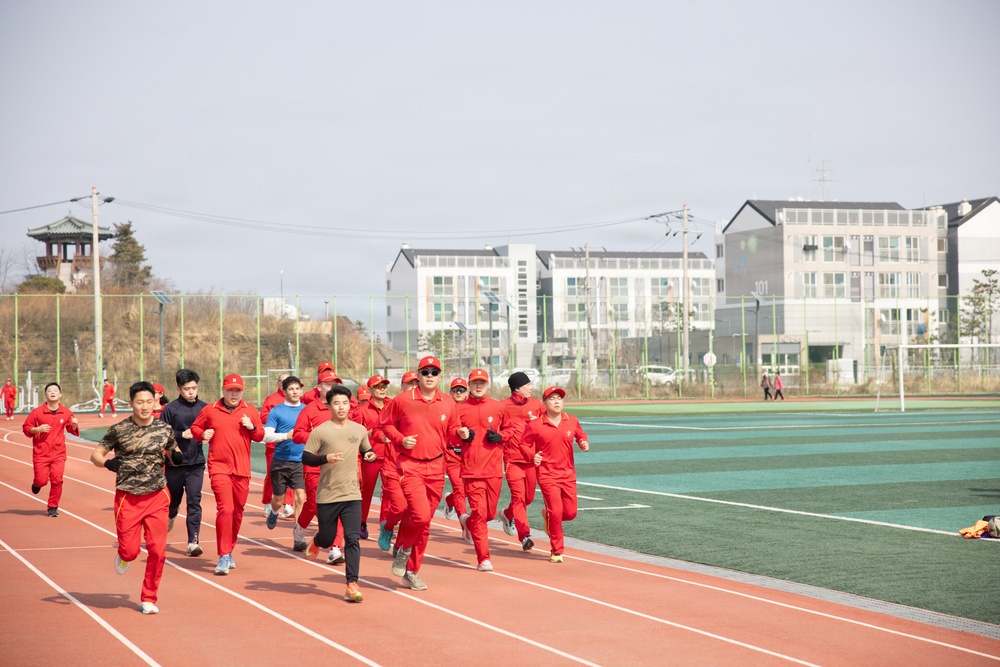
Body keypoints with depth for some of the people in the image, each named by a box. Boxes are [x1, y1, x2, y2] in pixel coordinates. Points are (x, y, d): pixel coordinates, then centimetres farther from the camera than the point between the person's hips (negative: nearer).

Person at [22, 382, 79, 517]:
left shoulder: (66, 412, 4)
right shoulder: (37, 412, -4)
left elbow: (73, 430, 16)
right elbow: (25, 428, 2)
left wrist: (74, 425, -7)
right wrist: (37, 429, -16)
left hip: (59, 454, 1)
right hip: (41, 454, -1)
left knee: (57, 480, -7)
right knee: (42, 480, -4)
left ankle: (53, 508, 8)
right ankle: (36, 484, 35)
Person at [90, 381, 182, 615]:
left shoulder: (165, 429, 4)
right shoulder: (119, 430, -4)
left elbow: (172, 455, 18)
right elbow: (95, 455, 3)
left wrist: (177, 457, -6)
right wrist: (107, 462, -19)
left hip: (157, 497, 2)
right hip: (128, 499, -2)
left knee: (157, 550, -3)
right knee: (130, 550, -3)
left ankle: (149, 599, 12)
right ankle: (124, 556, 36)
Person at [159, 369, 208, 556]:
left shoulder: (204, 407, 4)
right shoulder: (170, 409, -4)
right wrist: (181, 435, -17)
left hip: (196, 463, 1)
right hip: (175, 463, -1)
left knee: (194, 500, -8)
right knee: (173, 498, 15)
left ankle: (193, 541, -7)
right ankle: (171, 515, 50)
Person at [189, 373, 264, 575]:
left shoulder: (250, 411, 8)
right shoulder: (210, 410, 3)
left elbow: (260, 436, 11)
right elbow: (195, 428, 12)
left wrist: (252, 427, -10)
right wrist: (202, 434, -9)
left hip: (242, 470, 3)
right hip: (219, 468, -3)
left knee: (237, 512, 11)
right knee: (225, 509, -15)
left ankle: (229, 551, 29)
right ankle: (224, 557, -14)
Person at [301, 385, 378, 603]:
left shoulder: (359, 430, 6)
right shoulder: (320, 431, -7)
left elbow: (365, 450, 21)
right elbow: (305, 457, -7)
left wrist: (370, 454, -2)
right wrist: (325, 458, -23)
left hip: (352, 495, 2)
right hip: (327, 495, -2)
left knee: (352, 539, -9)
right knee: (327, 538, 11)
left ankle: (352, 585, -6)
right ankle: (316, 542, 49)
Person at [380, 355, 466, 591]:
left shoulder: (449, 404, 5)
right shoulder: (402, 400, -4)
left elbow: (451, 430, 17)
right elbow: (386, 423, 7)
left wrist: (460, 432, -6)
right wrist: (400, 439, -10)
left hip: (436, 467, 4)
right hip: (410, 465, -4)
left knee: (424, 522, 9)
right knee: (421, 515, -21)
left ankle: (412, 571, 22)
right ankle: (403, 549, 9)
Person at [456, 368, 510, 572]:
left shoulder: (498, 407, 6)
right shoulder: (460, 409, 3)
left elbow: (509, 428, 18)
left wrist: (500, 436, -2)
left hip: (494, 470, 2)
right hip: (471, 469, -2)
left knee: (490, 512, 9)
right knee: (479, 511, -10)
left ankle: (468, 524, 43)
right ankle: (483, 559, -6)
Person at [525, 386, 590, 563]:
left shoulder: (572, 421, 2)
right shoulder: (535, 425, -8)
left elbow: (581, 436, 17)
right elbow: (525, 444, 1)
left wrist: (584, 444, -6)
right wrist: (532, 456, -19)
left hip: (568, 474, 4)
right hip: (547, 474, -4)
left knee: (570, 513, 4)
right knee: (556, 510, -11)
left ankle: (548, 515, 39)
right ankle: (556, 551, 6)